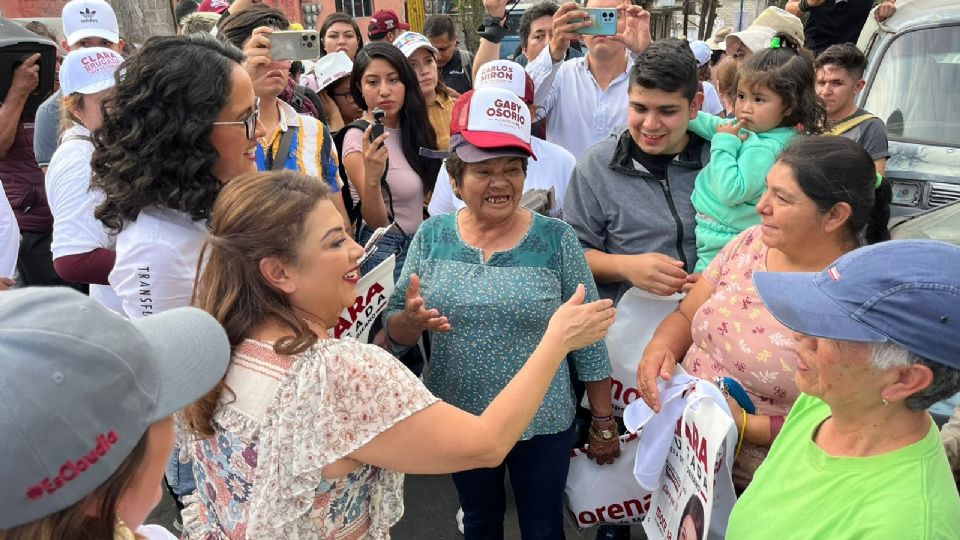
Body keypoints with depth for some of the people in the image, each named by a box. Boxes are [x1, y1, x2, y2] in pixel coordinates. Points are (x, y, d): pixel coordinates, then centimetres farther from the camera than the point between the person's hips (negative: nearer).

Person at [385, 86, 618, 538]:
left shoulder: (556, 239, -13)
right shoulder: (431, 237, -7)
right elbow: (395, 333, -3)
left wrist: (603, 421, -2)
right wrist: (411, 319, -26)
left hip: (542, 421, -2)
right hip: (457, 421, 2)